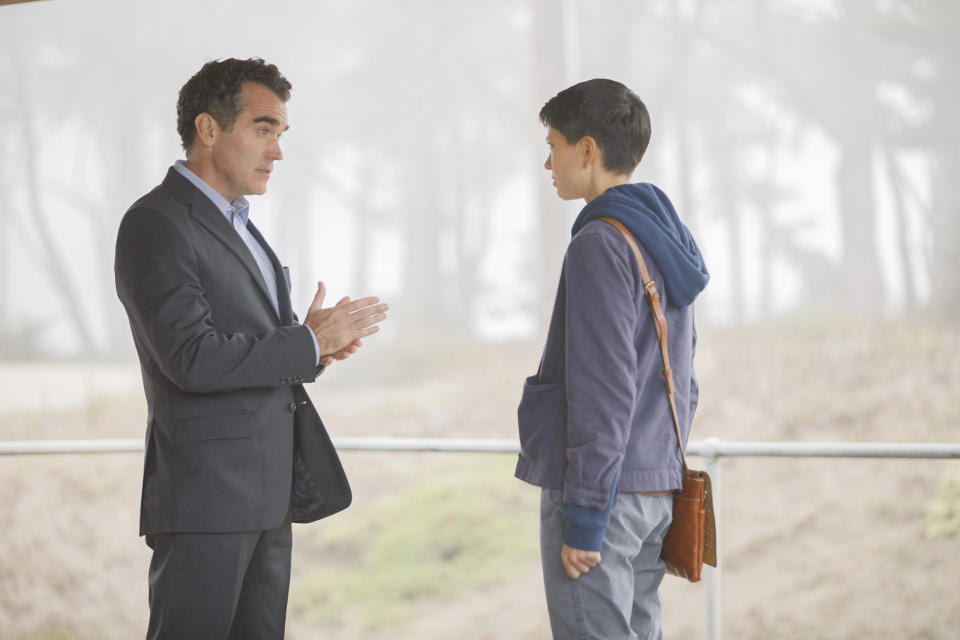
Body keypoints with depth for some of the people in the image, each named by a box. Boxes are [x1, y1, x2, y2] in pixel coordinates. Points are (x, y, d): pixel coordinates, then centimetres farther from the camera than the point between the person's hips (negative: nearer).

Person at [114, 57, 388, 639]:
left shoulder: (238, 226, 20)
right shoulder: (156, 225, -11)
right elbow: (193, 359, -21)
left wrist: (316, 348, 2)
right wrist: (309, 344, -13)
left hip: (267, 496, 9)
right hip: (205, 496, -9)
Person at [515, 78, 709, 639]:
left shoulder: (600, 245, -15)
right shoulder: (666, 242, 14)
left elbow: (603, 392, -19)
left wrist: (583, 520, -17)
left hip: (605, 489, -9)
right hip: (656, 489, 9)